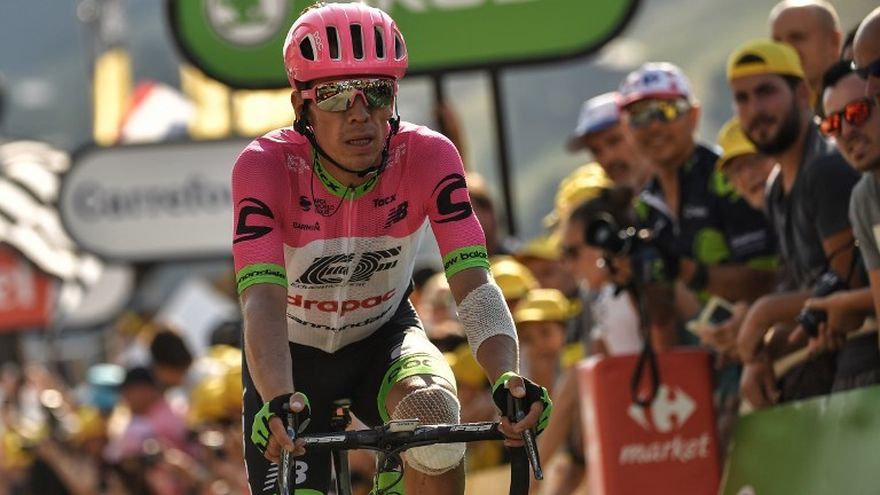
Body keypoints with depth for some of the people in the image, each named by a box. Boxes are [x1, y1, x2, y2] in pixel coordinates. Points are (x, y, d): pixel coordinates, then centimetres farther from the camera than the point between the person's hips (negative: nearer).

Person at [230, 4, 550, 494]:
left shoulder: (428, 158, -23)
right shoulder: (266, 167, -27)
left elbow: (474, 283, -31)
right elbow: (262, 299, -38)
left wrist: (507, 380, -50)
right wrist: (278, 400, -57)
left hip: (383, 336, 0)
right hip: (295, 354, 0)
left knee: (433, 409, -33)